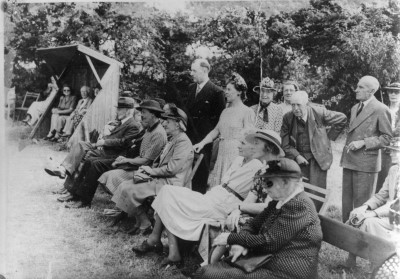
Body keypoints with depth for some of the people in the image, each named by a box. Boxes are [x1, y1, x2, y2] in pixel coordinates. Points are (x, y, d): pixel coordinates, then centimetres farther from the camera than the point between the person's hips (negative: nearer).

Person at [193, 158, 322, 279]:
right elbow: (254, 225, 12)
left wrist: (231, 238, -10)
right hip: (265, 262, 9)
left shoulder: (299, 206, -18)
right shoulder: (280, 200, 10)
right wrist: (240, 243, -10)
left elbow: (267, 242, -20)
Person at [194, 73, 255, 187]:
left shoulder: (247, 112, -5)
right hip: (222, 154, 7)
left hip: (237, 155, -7)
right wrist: (202, 143, 4)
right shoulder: (225, 111, 16)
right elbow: (216, 130, 16)